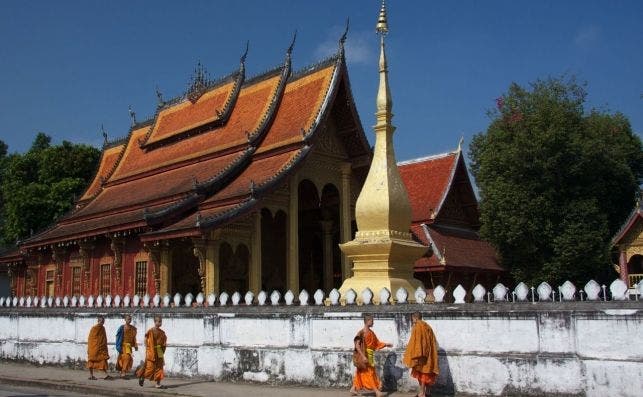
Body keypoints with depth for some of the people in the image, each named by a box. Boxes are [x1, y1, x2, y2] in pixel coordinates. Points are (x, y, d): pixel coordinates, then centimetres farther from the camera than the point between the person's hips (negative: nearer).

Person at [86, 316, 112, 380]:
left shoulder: (102, 328, 9)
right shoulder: (94, 328, -10)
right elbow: (90, 338, -9)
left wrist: (105, 347, 14)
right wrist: (89, 349, -11)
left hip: (101, 348, 6)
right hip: (94, 348, -6)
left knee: (103, 360, -1)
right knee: (92, 360, 3)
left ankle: (106, 375, -3)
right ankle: (91, 375, 11)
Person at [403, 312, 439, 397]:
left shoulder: (417, 327, -12)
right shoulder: (427, 327, 12)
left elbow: (414, 342, -17)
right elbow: (432, 342, 16)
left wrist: (408, 355, -15)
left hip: (420, 354, -8)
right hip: (428, 354, 8)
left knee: (421, 372, -3)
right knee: (427, 372, 13)